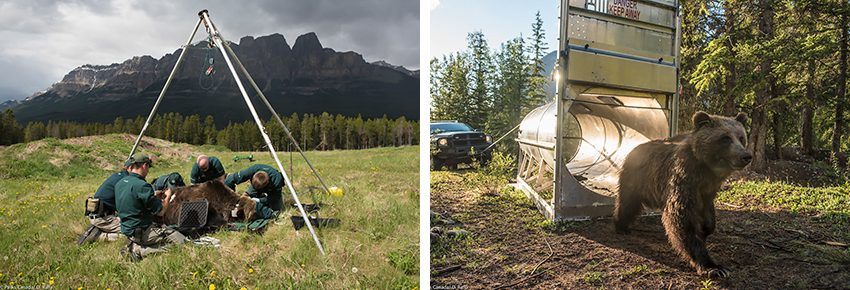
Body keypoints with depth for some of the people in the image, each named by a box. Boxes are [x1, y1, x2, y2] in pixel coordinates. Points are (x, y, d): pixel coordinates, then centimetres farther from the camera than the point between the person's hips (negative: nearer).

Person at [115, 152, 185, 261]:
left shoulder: (119, 184, 6)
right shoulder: (142, 185, -22)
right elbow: (160, 212, -16)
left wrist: (154, 197, 17)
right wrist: (167, 197, 2)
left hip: (127, 230, 9)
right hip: (142, 231, -9)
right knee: (181, 241, -7)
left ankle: (133, 245, 8)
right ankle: (140, 250, -11)